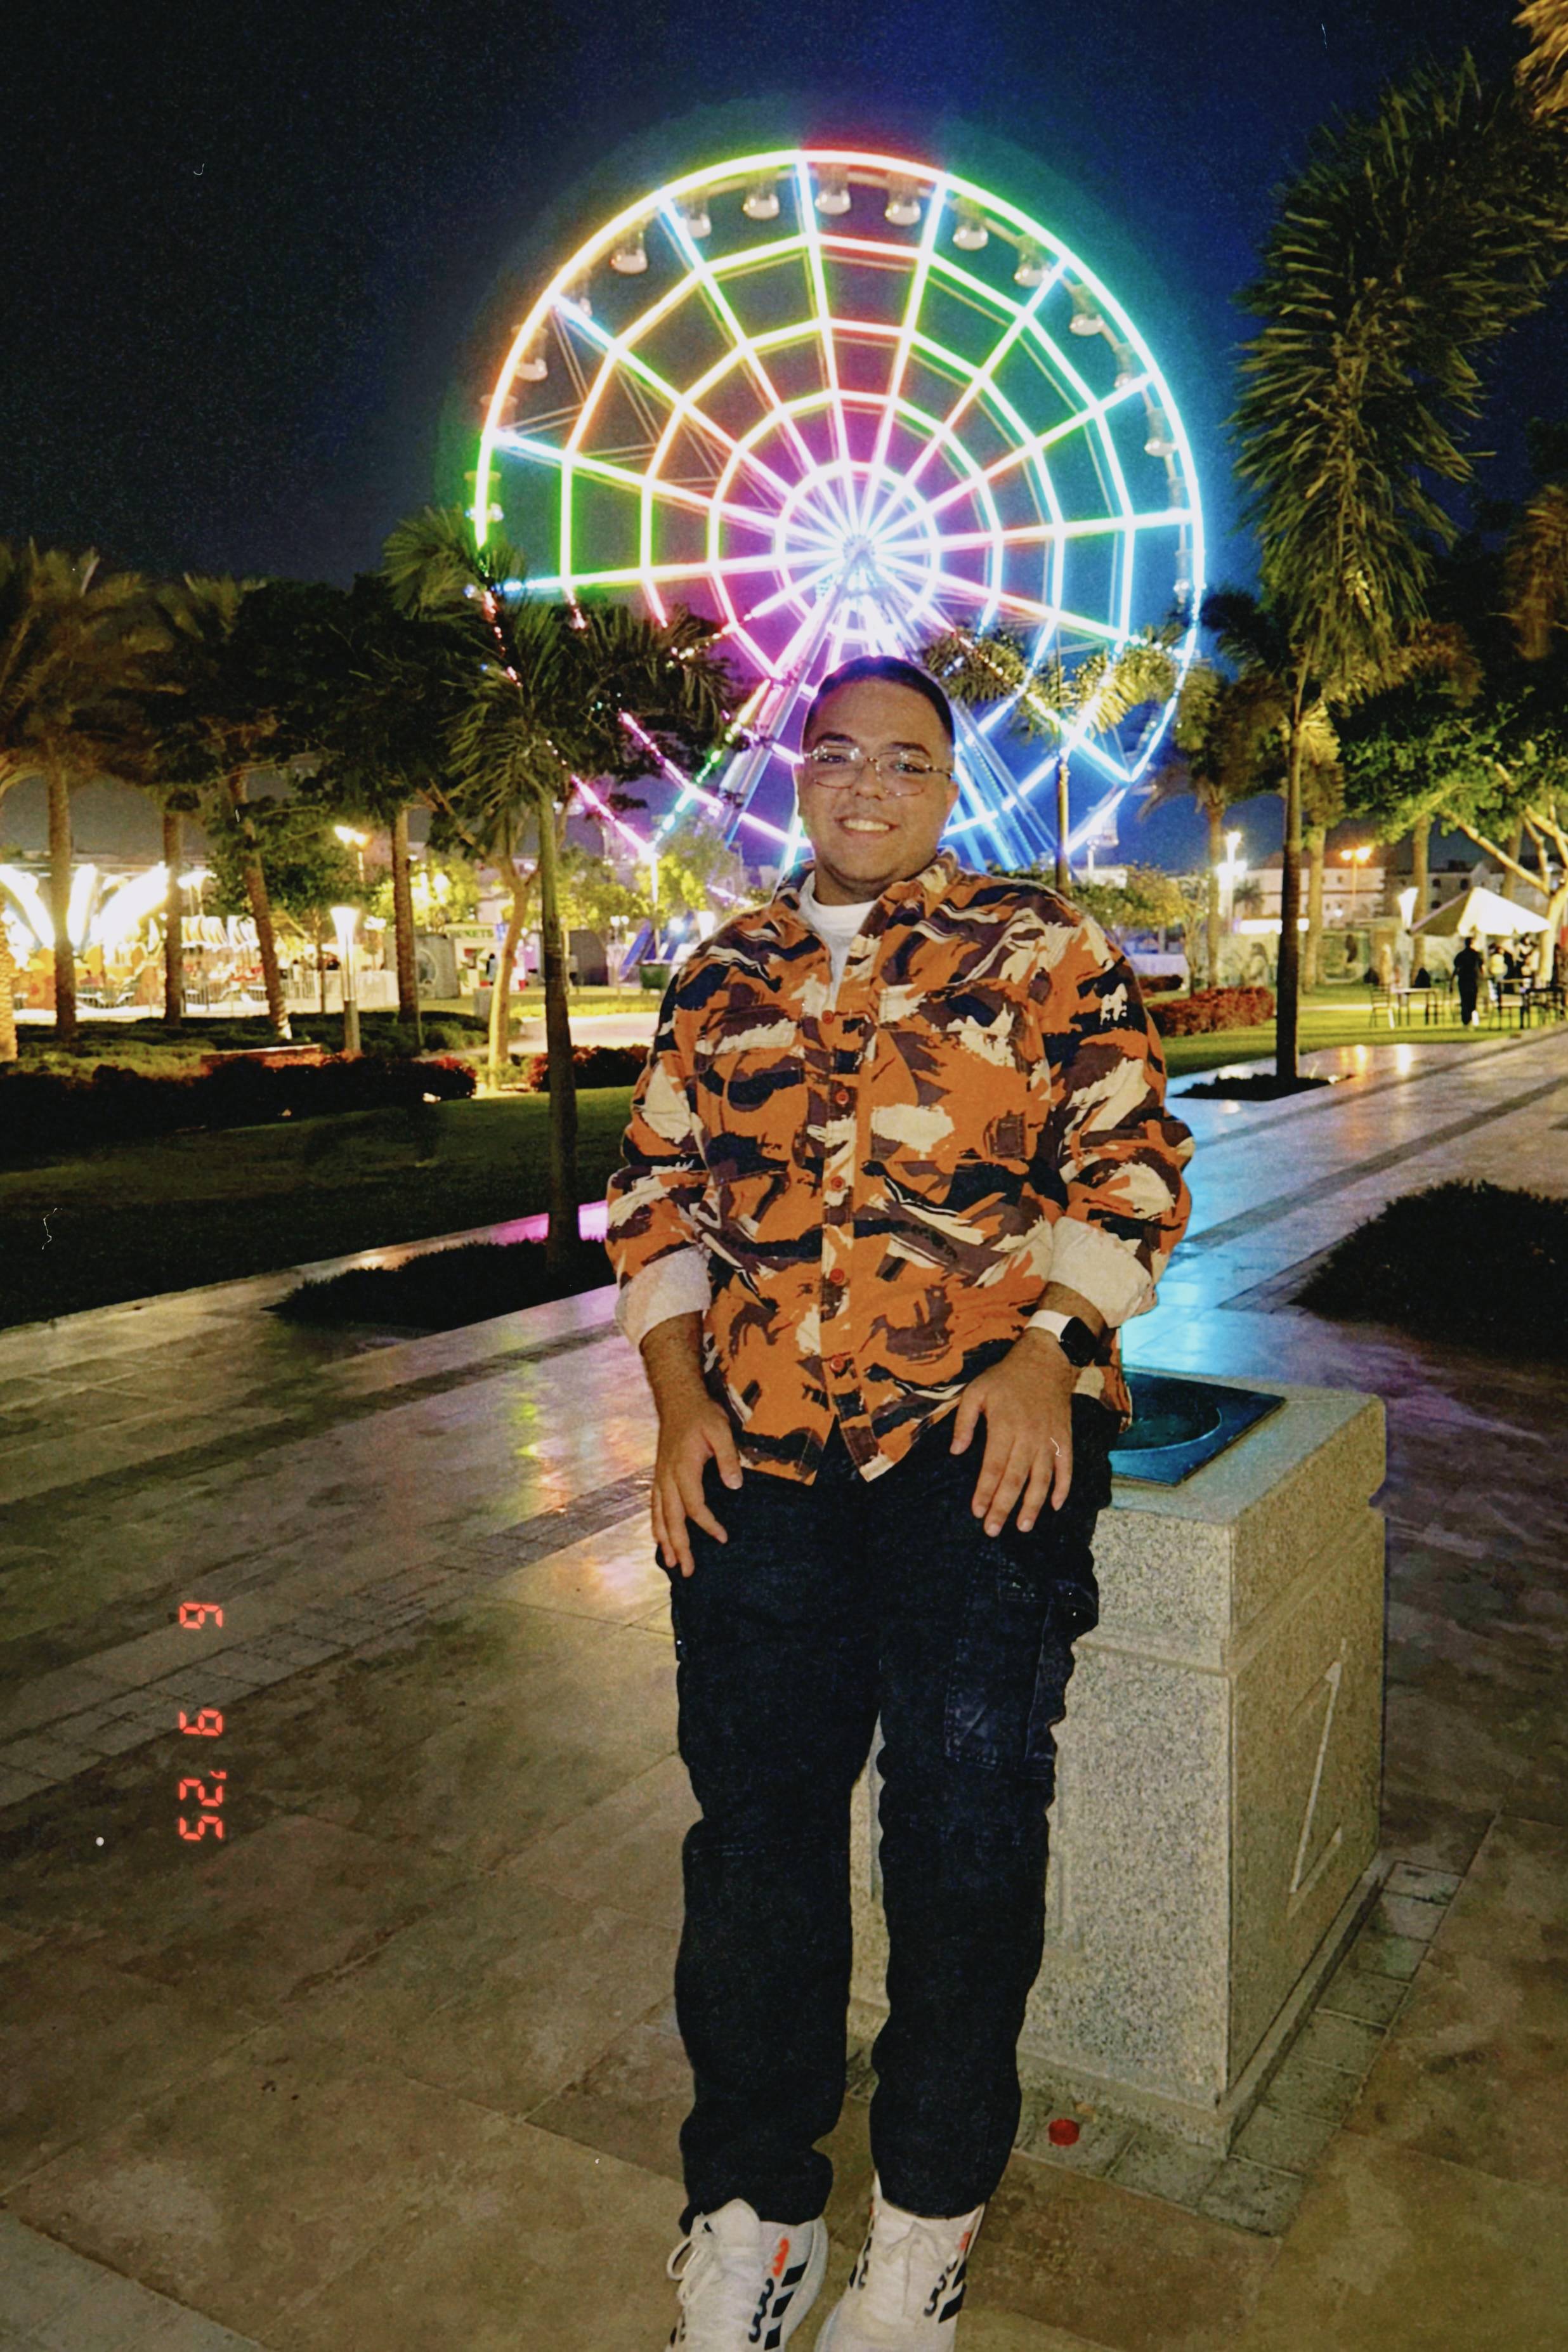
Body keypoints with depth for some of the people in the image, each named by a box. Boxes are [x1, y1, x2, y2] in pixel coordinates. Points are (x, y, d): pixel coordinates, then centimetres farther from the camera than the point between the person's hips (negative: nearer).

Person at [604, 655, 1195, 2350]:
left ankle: (930, 2209, 19)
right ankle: (752, 2207, 25)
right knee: (753, 1815, 5)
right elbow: (655, 1192, 16)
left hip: (984, 1429, -2)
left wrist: (1045, 1351, -12)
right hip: (759, 1444, 3)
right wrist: (678, 1401, 4)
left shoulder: (1045, 951, 7)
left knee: (969, 1809, -6)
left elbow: (1133, 1163, 2)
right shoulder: (721, 978, 16)